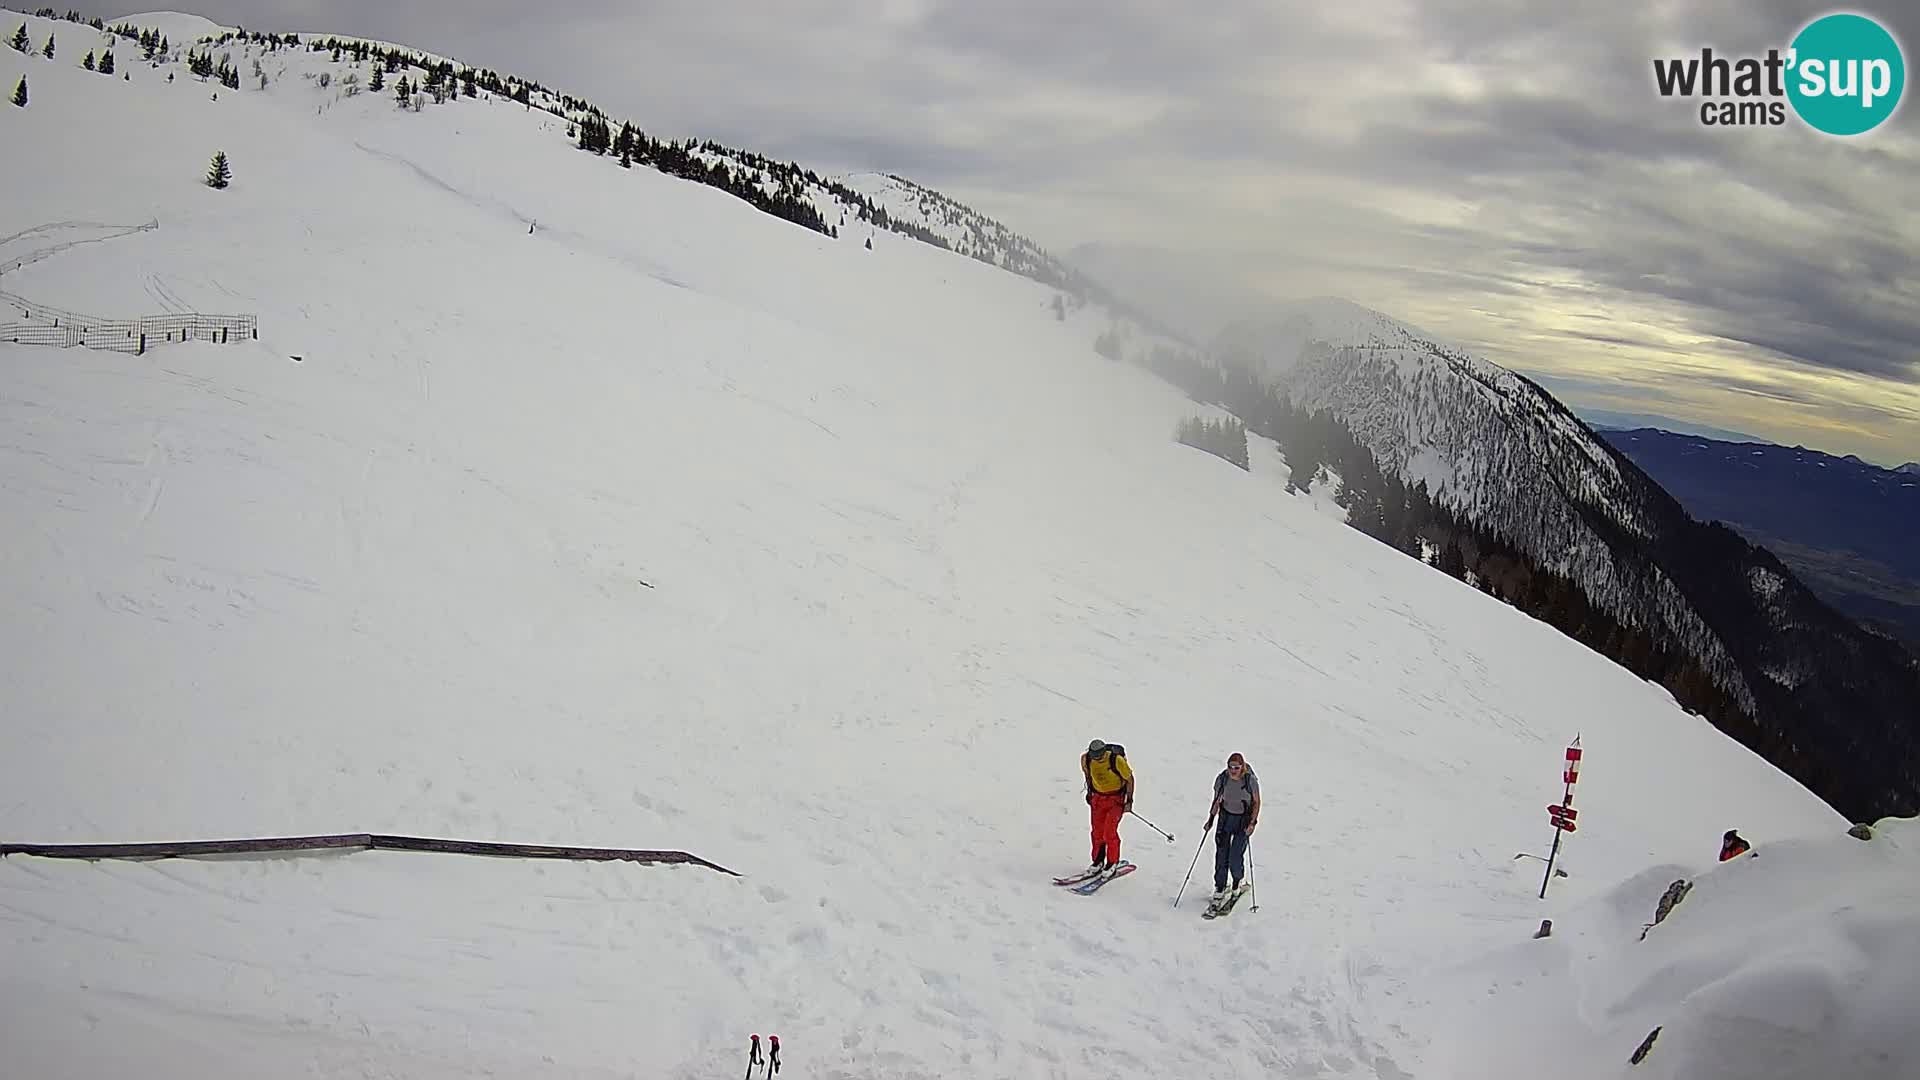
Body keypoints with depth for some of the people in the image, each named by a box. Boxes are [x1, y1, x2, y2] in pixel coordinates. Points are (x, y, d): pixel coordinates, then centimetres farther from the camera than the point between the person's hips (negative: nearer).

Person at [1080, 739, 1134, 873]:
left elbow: (1129, 778, -12)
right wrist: (1089, 791, 15)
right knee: (1097, 831, 5)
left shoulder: (1117, 760, -26)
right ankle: (1098, 861, 21)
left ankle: (1113, 862, 5)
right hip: (1098, 798, 4)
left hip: (1116, 798, -4)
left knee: (1109, 832, -11)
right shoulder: (1086, 759, -13)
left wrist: (1129, 800, -10)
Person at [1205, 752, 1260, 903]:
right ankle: (1220, 888, 11)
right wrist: (1211, 819, 0)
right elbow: (1216, 800, 5)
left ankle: (1237, 881, 21)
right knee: (1221, 853, -3)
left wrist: (1252, 823, -13)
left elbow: (1256, 803, -6)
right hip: (1226, 816, 2)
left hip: (1244, 819, -2)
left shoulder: (1250, 780, -16)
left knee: (1235, 856, -8)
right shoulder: (1222, 779, -9)